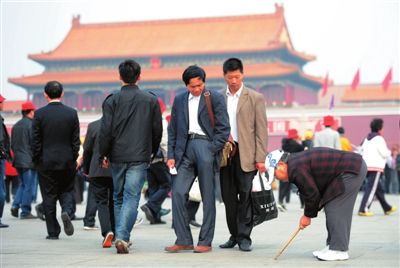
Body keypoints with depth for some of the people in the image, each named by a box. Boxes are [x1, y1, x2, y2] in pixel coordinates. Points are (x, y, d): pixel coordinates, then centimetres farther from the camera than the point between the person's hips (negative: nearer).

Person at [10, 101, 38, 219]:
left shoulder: (16, 126, 10)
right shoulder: (31, 125, -13)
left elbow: (12, 144, 14)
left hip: (18, 160, 7)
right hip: (29, 160, -7)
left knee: (23, 184, 20)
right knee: (29, 186, -1)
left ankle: (15, 205, 6)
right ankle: (25, 212, 1)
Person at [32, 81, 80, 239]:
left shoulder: (39, 114, -7)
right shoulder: (72, 113, -2)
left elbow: (36, 141, -5)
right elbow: (76, 140, -1)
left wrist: (36, 161, 4)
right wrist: (73, 159, 9)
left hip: (46, 162, -1)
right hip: (67, 161, 1)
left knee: (49, 197, 5)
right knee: (67, 191, 17)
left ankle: (53, 232, 6)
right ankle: (67, 211, -13)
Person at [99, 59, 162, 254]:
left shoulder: (112, 100, -3)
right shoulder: (151, 100, 2)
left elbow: (106, 130, -7)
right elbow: (157, 130, 6)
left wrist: (103, 154, 3)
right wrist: (152, 152, 20)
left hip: (117, 157, 1)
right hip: (140, 157, -1)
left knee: (118, 198, 16)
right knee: (131, 197, -4)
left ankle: (121, 236, 22)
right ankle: (122, 236, -19)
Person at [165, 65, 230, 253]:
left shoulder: (215, 98, 2)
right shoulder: (179, 100, 14)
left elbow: (223, 128, -2)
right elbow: (173, 130, 16)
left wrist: (211, 152, -10)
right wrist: (171, 155, 7)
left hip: (205, 145, -4)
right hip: (185, 149, 4)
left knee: (207, 196, 0)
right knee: (178, 192, -5)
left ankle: (205, 241, 5)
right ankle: (183, 240, 1)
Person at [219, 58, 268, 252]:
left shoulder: (255, 98, 2)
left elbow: (261, 130, -2)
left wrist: (261, 158, -8)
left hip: (245, 154, -3)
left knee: (245, 196, -3)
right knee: (228, 197, 7)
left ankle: (244, 237, 3)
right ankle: (234, 235, 17)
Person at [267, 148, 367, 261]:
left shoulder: (296, 169, -18)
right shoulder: (297, 162, 14)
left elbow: (312, 193, -14)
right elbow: (310, 190, 20)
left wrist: (308, 215, 1)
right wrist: (308, 214, 15)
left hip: (352, 170, -11)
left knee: (335, 210, -10)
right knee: (332, 209, 13)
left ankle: (339, 250, -9)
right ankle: (333, 246, 17)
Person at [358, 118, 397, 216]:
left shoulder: (367, 139, 16)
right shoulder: (379, 138, -9)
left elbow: (362, 150, 15)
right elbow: (384, 153, -11)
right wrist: (389, 152, 10)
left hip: (366, 166, 9)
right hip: (376, 167, -9)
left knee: (379, 188, 18)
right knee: (371, 189, -9)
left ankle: (387, 208, 28)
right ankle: (363, 209, -16)